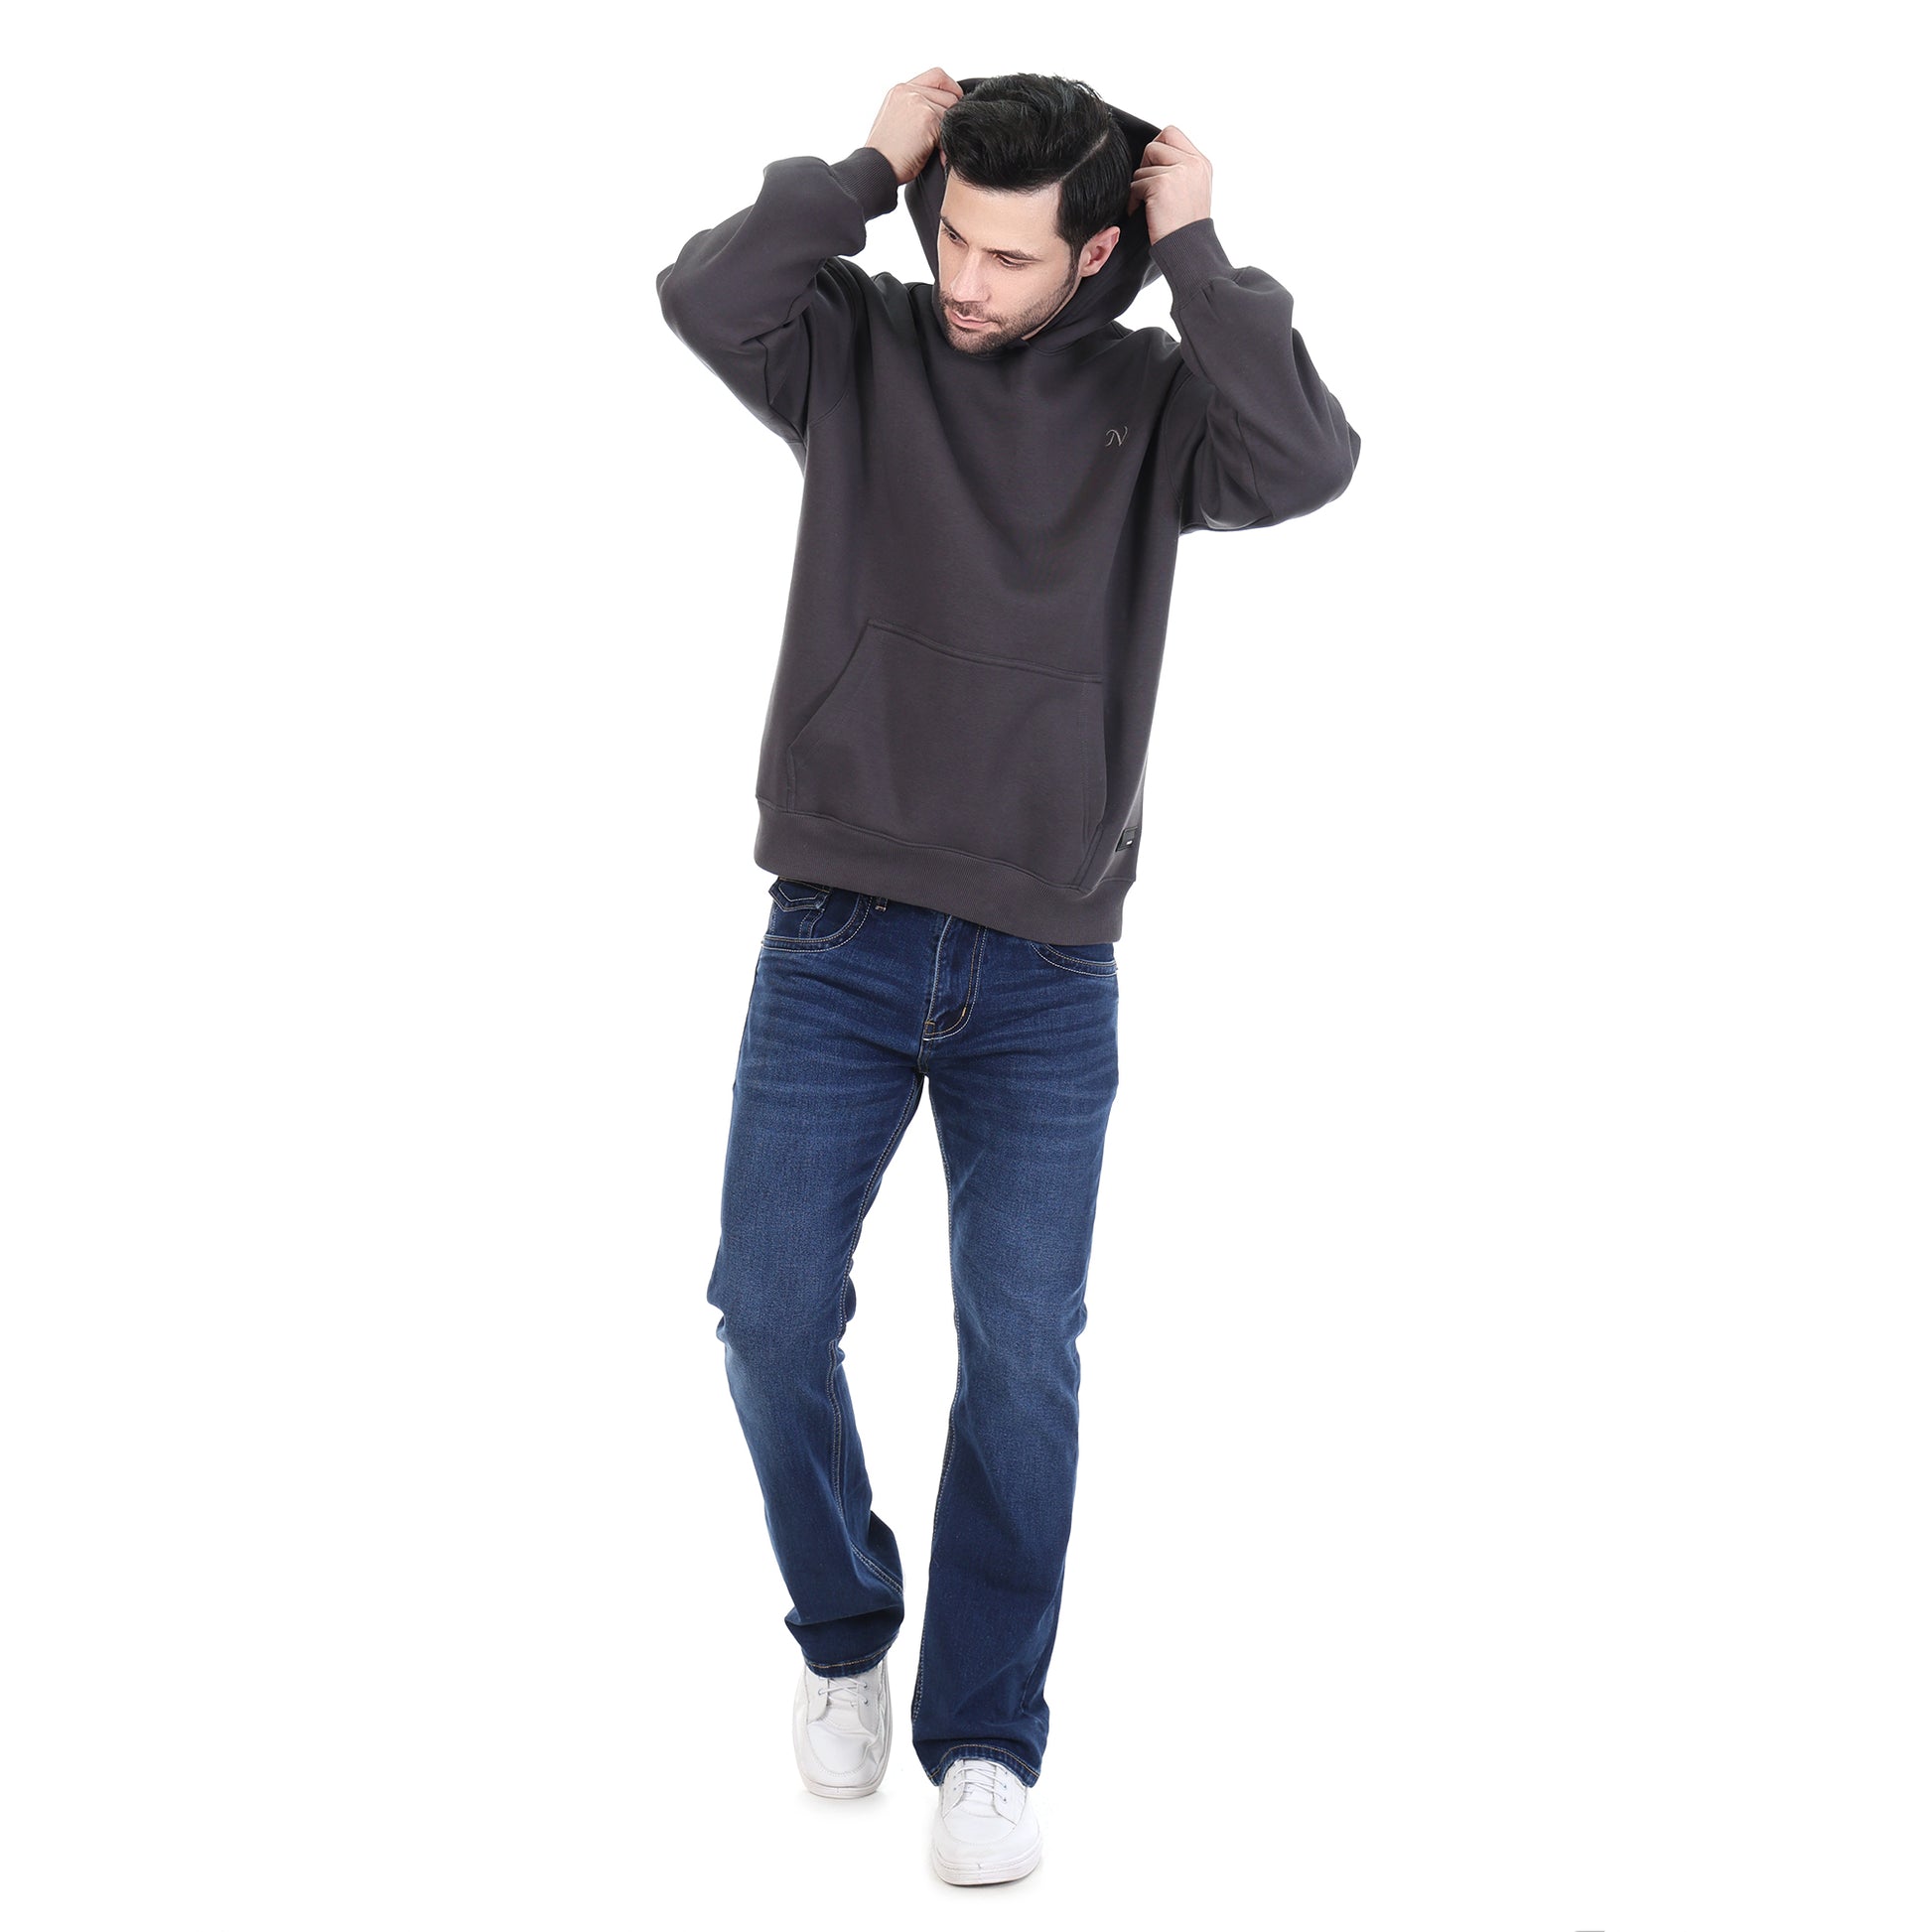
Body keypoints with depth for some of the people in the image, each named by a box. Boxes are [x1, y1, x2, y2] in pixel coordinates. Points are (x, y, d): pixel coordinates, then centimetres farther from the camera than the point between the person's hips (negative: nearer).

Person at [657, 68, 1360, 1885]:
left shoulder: (1152, 400, 3)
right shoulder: (861, 348, 4)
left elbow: (1308, 461, -17)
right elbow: (706, 297, -15)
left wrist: (1196, 253, -10)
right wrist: (870, 164, -9)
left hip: (1046, 976, 0)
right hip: (833, 947, 1)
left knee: (1023, 1348, -4)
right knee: (773, 1310, -2)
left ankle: (984, 1736, 12)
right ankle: (843, 1634, 25)